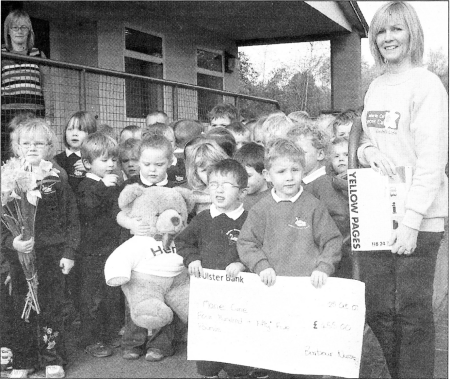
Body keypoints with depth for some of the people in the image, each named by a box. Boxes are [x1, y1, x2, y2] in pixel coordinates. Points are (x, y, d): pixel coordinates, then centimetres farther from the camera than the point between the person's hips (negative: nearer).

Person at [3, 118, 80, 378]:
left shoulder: (58, 181, 0)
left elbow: (72, 220, 0)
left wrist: (69, 252, -5)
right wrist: (11, 242, -17)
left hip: (53, 256, -1)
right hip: (20, 255, 2)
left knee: (53, 307, 5)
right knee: (23, 308, 10)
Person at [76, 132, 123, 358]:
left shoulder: (114, 185, 13)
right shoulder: (86, 186, -10)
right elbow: (88, 210, -29)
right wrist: (102, 186, -32)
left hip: (115, 248, 7)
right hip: (93, 250, -7)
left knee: (114, 295, 15)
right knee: (93, 296, 0)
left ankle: (113, 333, 29)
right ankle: (91, 340, 10)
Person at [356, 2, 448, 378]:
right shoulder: (376, 87, 13)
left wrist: (412, 221, -19)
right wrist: (368, 151, -4)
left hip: (417, 221, -6)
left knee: (412, 312, 2)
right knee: (378, 311, 11)